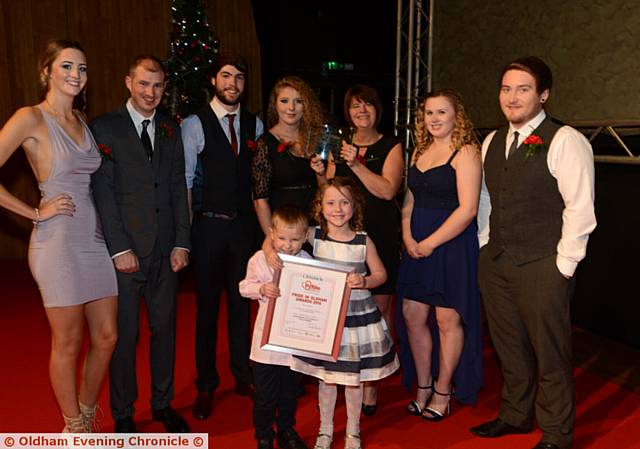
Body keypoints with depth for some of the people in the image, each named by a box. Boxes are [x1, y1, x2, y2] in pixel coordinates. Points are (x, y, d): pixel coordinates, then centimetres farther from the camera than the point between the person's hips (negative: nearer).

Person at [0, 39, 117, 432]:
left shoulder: (81, 120, 12)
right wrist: (35, 212, -12)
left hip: (94, 240, 6)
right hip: (58, 243, -6)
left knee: (106, 337, 12)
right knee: (68, 344, 6)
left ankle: (87, 416, 35)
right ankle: (73, 428, 27)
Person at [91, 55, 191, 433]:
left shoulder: (171, 130, 11)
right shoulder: (105, 127, -2)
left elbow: (179, 189, 9)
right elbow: (103, 192, -7)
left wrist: (182, 243, 2)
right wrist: (119, 248, -12)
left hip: (166, 249, 4)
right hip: (126, 250, -4)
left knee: (165, 328, 11)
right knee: (124, 334, 6)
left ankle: (163, 404, 28)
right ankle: (123, 413, 23)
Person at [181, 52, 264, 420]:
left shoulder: (254, 124, 6)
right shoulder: (194, 124, -5)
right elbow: (185, 180, -5)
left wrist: (260, 220, 5)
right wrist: (186, 230, -9)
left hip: (245, 224, 3)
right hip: (209, 225, -3)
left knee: (242, 303, 12)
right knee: (207, 306, 7)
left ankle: (243, 376, 28)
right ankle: (206, 384, 23)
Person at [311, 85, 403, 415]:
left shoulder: (390, 146, 4)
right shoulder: (341, 146, 15)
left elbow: (387, 190, -10)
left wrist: (357, 164, -19)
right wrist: (321, 174, -3)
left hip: (380, 237, -3)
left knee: (378, 310, -2)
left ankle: (371, 383, 8)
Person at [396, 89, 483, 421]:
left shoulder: (466, 152, -9)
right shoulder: (420, 150, 14)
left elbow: (467, 209, -16)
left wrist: (429, 243, -14)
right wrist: (408, 237, -2)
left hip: (451, 244, -6)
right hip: (417, 246, 7)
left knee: (447, 320, 3)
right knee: (413, 316, 8)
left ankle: (443, 393, 21)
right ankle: (423, 387, 25)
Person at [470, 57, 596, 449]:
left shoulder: (565, 141, -10)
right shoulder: (493, 141, 12)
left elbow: (580, 208, -13)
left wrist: (564, 265, -13)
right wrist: (486, 244, 13)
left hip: (542, 267, -6)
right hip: (495, 262, 6)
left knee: (550, 353, 5)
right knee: (510, 347, 18)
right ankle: (515, 415, 36)